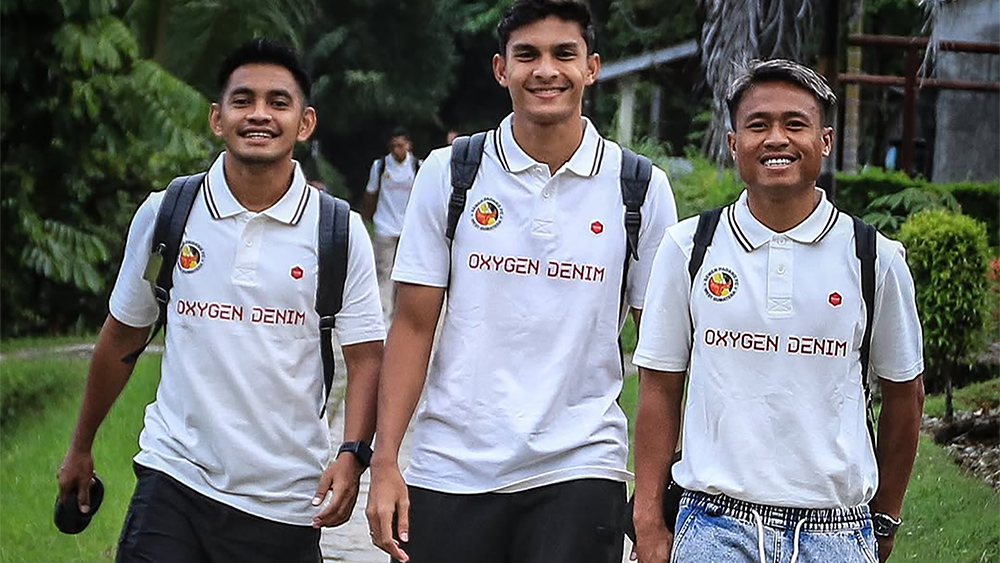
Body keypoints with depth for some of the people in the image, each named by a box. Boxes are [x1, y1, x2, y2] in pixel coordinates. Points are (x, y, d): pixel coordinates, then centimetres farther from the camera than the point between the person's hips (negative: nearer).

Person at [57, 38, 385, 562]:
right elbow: (122, 337, 13)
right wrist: (81, 447, 19)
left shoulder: (341, 232, -2)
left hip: (286, 501, 0)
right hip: (174, 480, 1)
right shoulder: (163, 214, 2)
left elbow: (365, 356, 0)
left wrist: (351, 455, -15)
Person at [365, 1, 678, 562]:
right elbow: (414, 326, 3)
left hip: (579, 471, -1)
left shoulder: (641, 189, 1)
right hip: (450, 468, 1)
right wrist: (385, 463, -3)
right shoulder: (448, 174, 2)